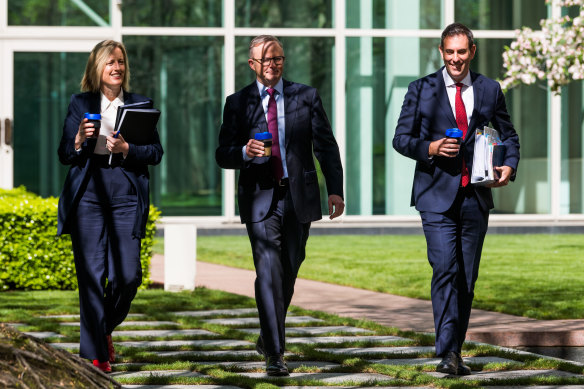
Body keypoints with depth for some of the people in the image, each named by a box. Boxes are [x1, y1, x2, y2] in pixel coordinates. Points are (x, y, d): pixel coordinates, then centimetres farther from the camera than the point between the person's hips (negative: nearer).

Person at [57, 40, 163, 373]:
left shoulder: (140, 104, 12)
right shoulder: (81, 104, 11)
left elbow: (156, 153, 7)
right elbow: (64, 155, 10)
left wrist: (126, 149, -11)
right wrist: (80, 140, -11)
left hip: (127, 198, 1)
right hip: (87, 197, -1)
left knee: (128, 276, -6)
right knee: (92, 277, -5)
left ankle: (105, 329, 24)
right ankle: (95, 355, 2)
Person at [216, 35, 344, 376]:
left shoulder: (306, 97, 7)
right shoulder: (238, 103, 5)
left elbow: (326, 146, 8)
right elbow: (223, 156, 3)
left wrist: (335, 190, 0)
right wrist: (245, 152, -19)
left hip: (299, 197, 2)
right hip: (260, 198, -2)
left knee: (289, 273, 12)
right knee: (269, 272, -13)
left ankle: (269, 336, 33)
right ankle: (275, 354, -15)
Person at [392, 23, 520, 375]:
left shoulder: (490, 90, 10)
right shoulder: (422, 90, 3)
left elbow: (509, 134, 20)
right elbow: (401, 138, 4)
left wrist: (510, 166, 0)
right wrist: (429, 148, -16)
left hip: (476, 197, 3)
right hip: (438, 197, -3)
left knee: (467, 279, 7)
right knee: (445, 270, -18)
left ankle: (456, 352, 16)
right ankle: (447, 354, -23)